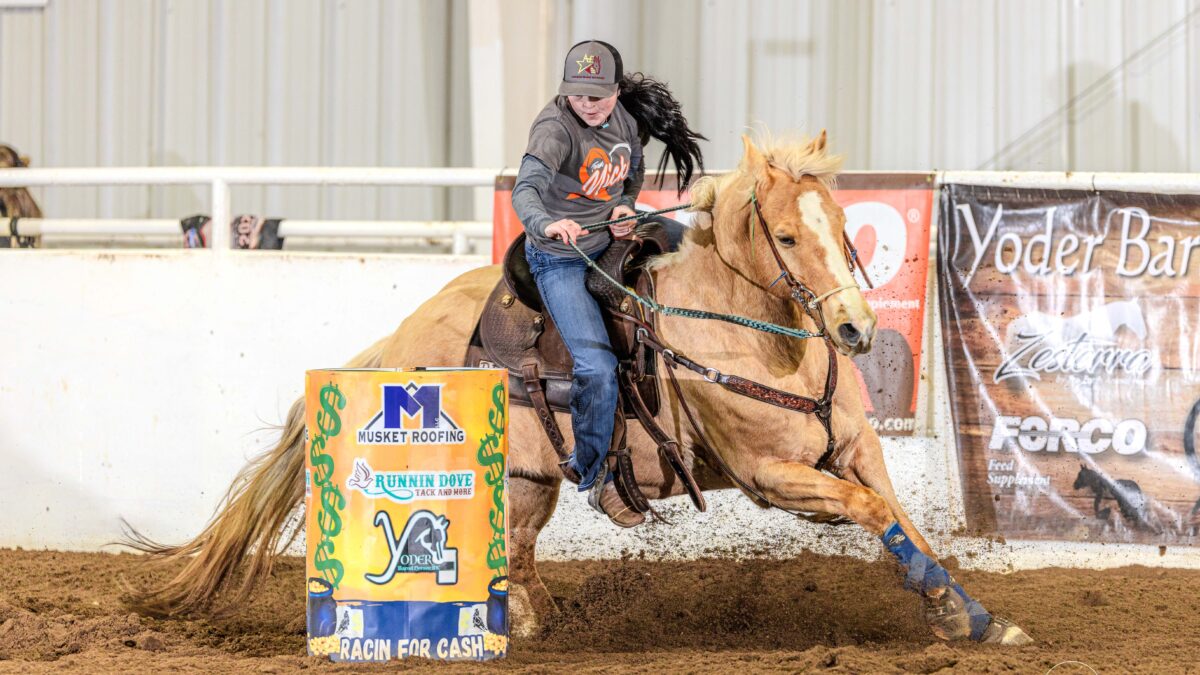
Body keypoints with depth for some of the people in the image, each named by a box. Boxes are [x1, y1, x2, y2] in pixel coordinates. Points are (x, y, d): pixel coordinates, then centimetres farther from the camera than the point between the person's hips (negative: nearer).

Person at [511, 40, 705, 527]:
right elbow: (525, 189, -39)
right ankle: (597, 481, 1)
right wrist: (547, 225, -61)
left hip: (611, 237, 8)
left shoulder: (625, 120, -3)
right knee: (597, 366, -17)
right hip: (560, 257, -7)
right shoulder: (555, 128, -24)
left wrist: (625, 205, -6)